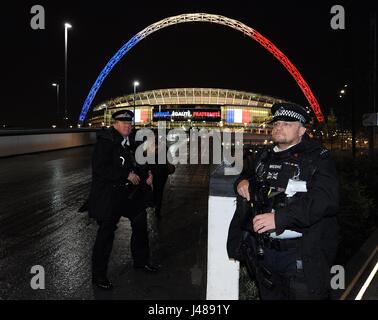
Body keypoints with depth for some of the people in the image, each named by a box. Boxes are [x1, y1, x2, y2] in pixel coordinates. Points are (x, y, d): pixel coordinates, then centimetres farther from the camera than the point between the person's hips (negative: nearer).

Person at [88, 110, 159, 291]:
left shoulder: (129, 143, 8)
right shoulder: (105, 141, -16)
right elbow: (99, 168, -25)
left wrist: (145, 179, 2)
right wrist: (127, 175, -24)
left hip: (128, 193, 9)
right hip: (107, 196, -8)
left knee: (140, 224, 18)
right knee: (106, 233, 0)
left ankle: (141, 261, 39)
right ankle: (98, 276, 17)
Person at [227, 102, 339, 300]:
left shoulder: (318, 158, -7)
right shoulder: (264, 156, 13)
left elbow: (326, 200, -22)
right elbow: (248, 174, 33)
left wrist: (279, 217, -30)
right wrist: (243, 182, 7)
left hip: (302, 254, -6)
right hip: (264, 251, 6)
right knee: (269, 296, 19)